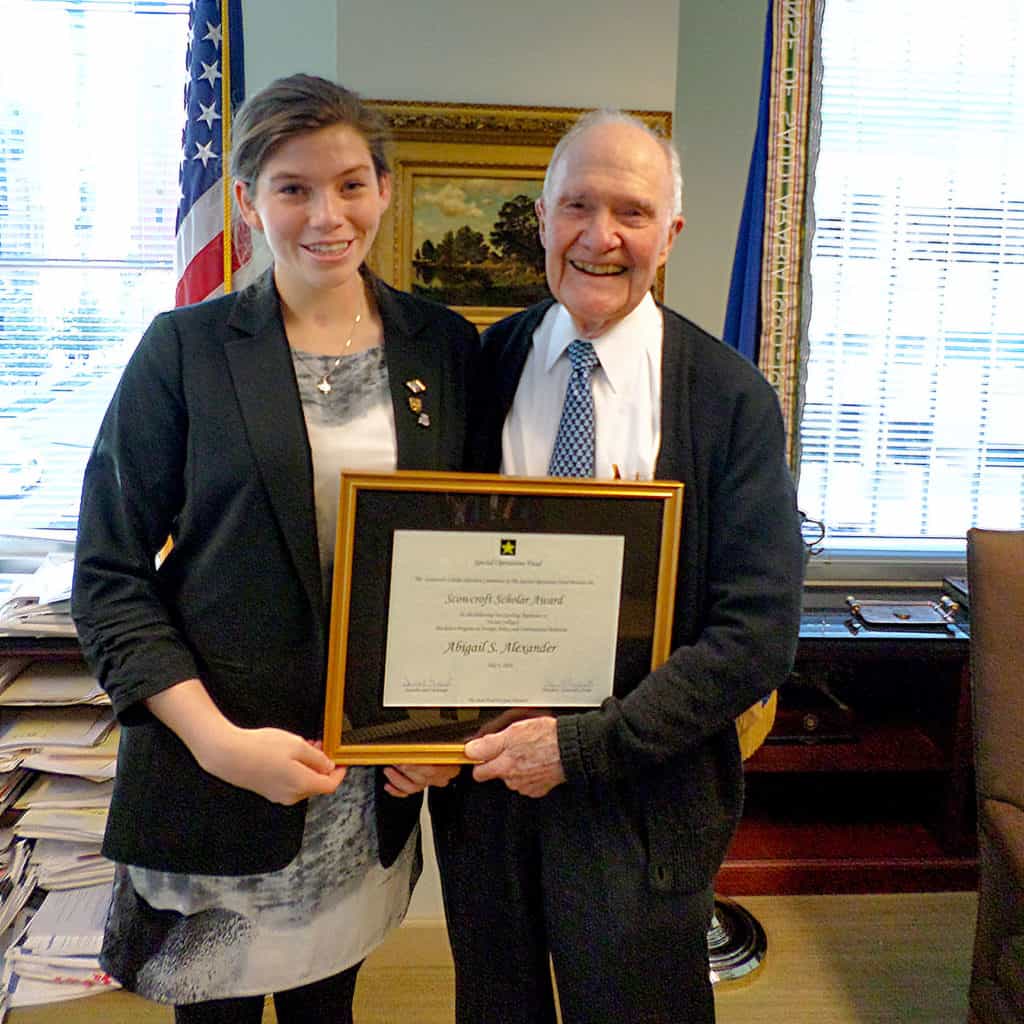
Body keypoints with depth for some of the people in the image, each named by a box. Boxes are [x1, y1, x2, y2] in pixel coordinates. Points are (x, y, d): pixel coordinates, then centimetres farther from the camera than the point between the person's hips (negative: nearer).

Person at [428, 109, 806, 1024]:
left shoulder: (732, 398, -11)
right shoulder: (479, 367, -2)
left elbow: (758, 634, -14)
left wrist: (585, 743, -18)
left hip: (643, 792, -2)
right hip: (481, 773, 3)